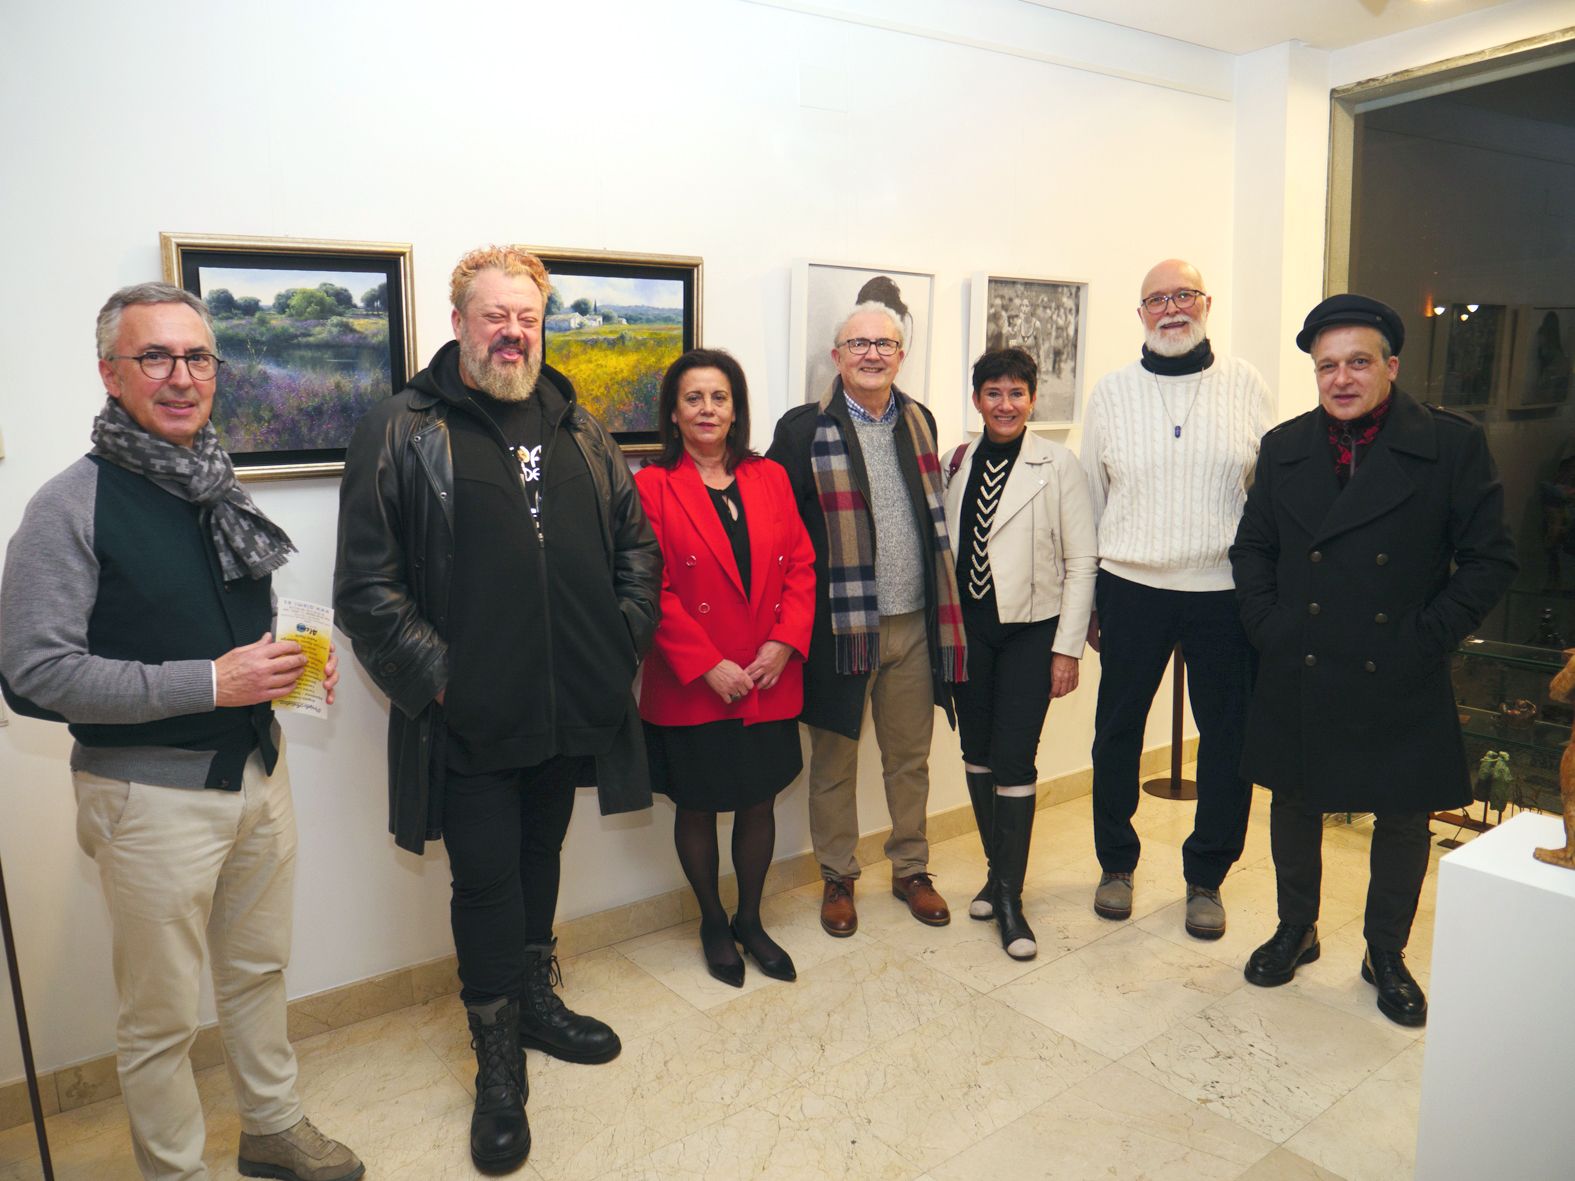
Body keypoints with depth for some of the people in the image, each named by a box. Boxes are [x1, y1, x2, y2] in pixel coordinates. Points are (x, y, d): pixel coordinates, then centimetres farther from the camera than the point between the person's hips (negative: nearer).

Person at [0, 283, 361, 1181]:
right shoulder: (73, 507, -13)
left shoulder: (223, 491, 6)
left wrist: (296, 661, -2)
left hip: (259, 767, 6)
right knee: (162, 1014, 10)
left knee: (260, 970, 22)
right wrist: (209, 683, -22)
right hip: (152, 794, -6)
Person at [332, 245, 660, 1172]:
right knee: (487, 881, 6)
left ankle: (537, 1001, 42)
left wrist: (626, 638, 2)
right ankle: (499, 1062, 25)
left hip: (569, 709, 5)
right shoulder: (404, 431, -5)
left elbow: (637, 540, 13)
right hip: (471, 716, -4)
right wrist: (433, 672, -15)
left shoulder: (577, 427, 10)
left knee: (540, 862, 21)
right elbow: (368, 583, -9)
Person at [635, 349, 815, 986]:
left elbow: (801, 566, 5)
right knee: (697, 809, 11)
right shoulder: (651, 487, -6)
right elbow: (654, 591, -11)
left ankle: (750, 920, 34)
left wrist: (784, 643, -9)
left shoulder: (770, 478, 7)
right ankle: (713, 922, 34)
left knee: (759, 804, 14)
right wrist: (709, 666, -16)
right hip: (691, 689, -3)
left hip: (770, 685, 4)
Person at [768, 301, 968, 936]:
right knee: (834, 763, 11)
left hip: (913, 622, 4)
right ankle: (838, 878, 29)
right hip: (840, 624, -4)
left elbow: (934, 518, 15)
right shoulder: (803, 429, -6)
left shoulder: (920, 422, 9)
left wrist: (943, 608, 9)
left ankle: (911, 870, 34)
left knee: (910, 757, 16)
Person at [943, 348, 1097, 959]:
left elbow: (1080, 560, -5)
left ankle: (1009, 895, 12)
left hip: (1029, 628, -4)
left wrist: (1067, 647, -8)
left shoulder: (1056, 464, -4)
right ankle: (997, 868, 31)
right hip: (966, 626, 4)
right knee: (976, 752, 12)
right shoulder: (957, 462, 6)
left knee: (1013, 760, -4)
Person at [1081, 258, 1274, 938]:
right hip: (1132, 589, 0)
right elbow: (1089, 499, 7)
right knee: (1117, 731, 9)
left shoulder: (1245, 386, 4)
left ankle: (1206, 876, 27)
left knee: (1228, 737, 7)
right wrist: (1085, 599, 6)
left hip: (1226, 591, 0)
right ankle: (1116, 863, 30)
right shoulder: (1111, 394, 5)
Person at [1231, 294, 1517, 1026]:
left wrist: (1427, 639, -12)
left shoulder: (1453, 445, -5)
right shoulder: (1285, 448, 3)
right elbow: (1252, 548, 9)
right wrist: (1268, 628, -3)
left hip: (1399, 685, -2)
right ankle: (1296, 931, 37)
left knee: (1402, 819, 12)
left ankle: (1386, 954, 34)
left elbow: (1490, 560, -5)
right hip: (1297, 678, 2)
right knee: (1294, 805, 15)